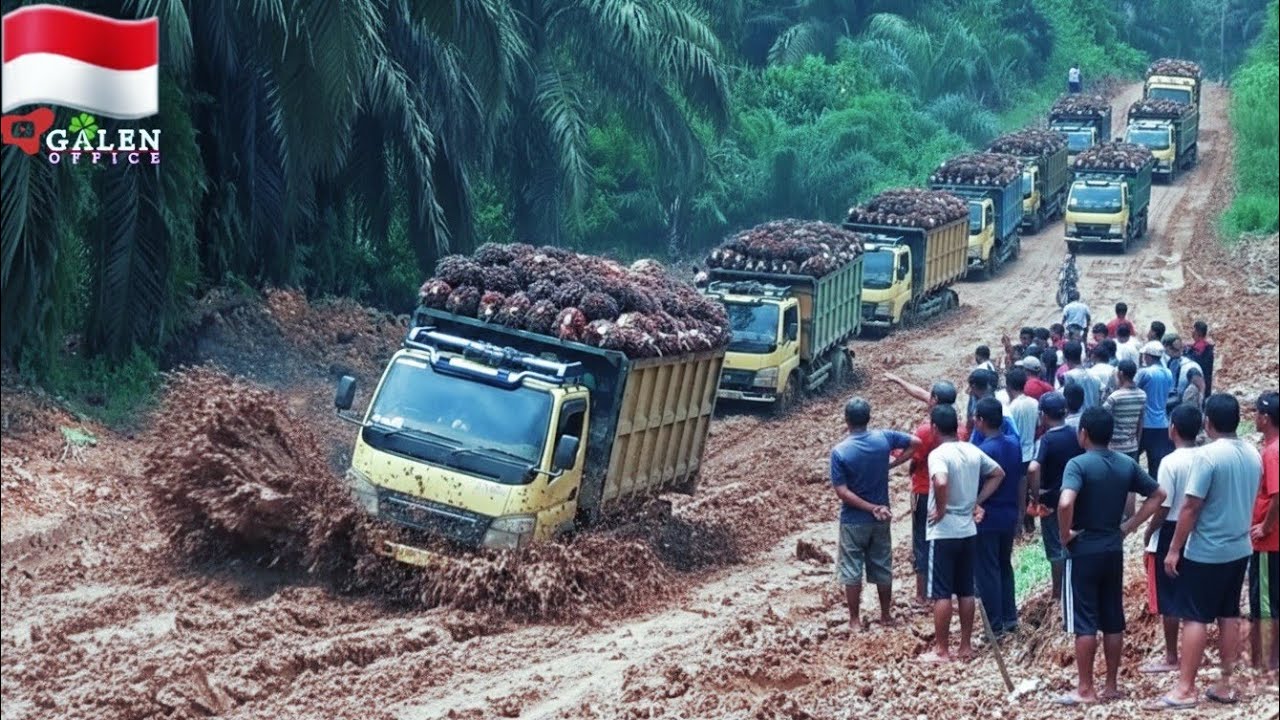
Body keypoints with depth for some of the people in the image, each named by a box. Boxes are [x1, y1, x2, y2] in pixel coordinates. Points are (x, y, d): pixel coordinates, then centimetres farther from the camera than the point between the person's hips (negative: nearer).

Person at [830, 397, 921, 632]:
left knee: (852, 570, 7)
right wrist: (892, 464, 4)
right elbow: (916, 443, 4)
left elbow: (842, 492, -18)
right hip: (880, 519, 3)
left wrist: (871, 508, -13)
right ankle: (886, 615, 25)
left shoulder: (840, 452, -17)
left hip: (853, 520, -3)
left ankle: (855, 620, 12)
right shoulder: (883, 438, -8)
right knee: (882, 567, 15)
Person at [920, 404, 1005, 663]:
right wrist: (978, 501, 13)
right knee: (966, 591, 13)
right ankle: (966, 645, 18)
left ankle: (941, 650, 4)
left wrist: (940, 509, -19)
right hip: (968, 531, 7)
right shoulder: (973, 451, 5)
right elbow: (998, 474, 17)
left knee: (941, 593, 0)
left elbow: (941, 483, -36)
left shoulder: (938, 455, -17)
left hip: (943, 533, -7)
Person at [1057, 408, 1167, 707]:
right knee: (1113, 621, 11)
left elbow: (1065, 503, -31)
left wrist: (1065, 534, -15)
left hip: (1083, 551, -6)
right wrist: (1129, 525, 11)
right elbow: (1158, 495, 12)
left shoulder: (1079, 464, -15)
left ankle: (1085, 690, 3)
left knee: (1084, 623, 0)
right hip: (1114, 551, 6)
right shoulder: (1127, 465, 4)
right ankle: (1111, 686, 18)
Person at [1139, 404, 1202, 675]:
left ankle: (1171, 658, 9)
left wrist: (1147, 536, -5)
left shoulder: (1171, 462, -19)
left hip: (1170, 534, -7)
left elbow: (1162, 507, -17)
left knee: (1168, 600, 3)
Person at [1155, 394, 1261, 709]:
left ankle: (1185, 689, -2)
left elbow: (1191, 507, -19)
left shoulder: (1208, 455, -19)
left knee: (1195, 618, -2)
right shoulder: (1253, 455, 3)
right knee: (1230, 616, 13)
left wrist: (1174, 549, -13)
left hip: (1206, 552, -7)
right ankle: (1225, 684, 17)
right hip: (1240, 548, 7)